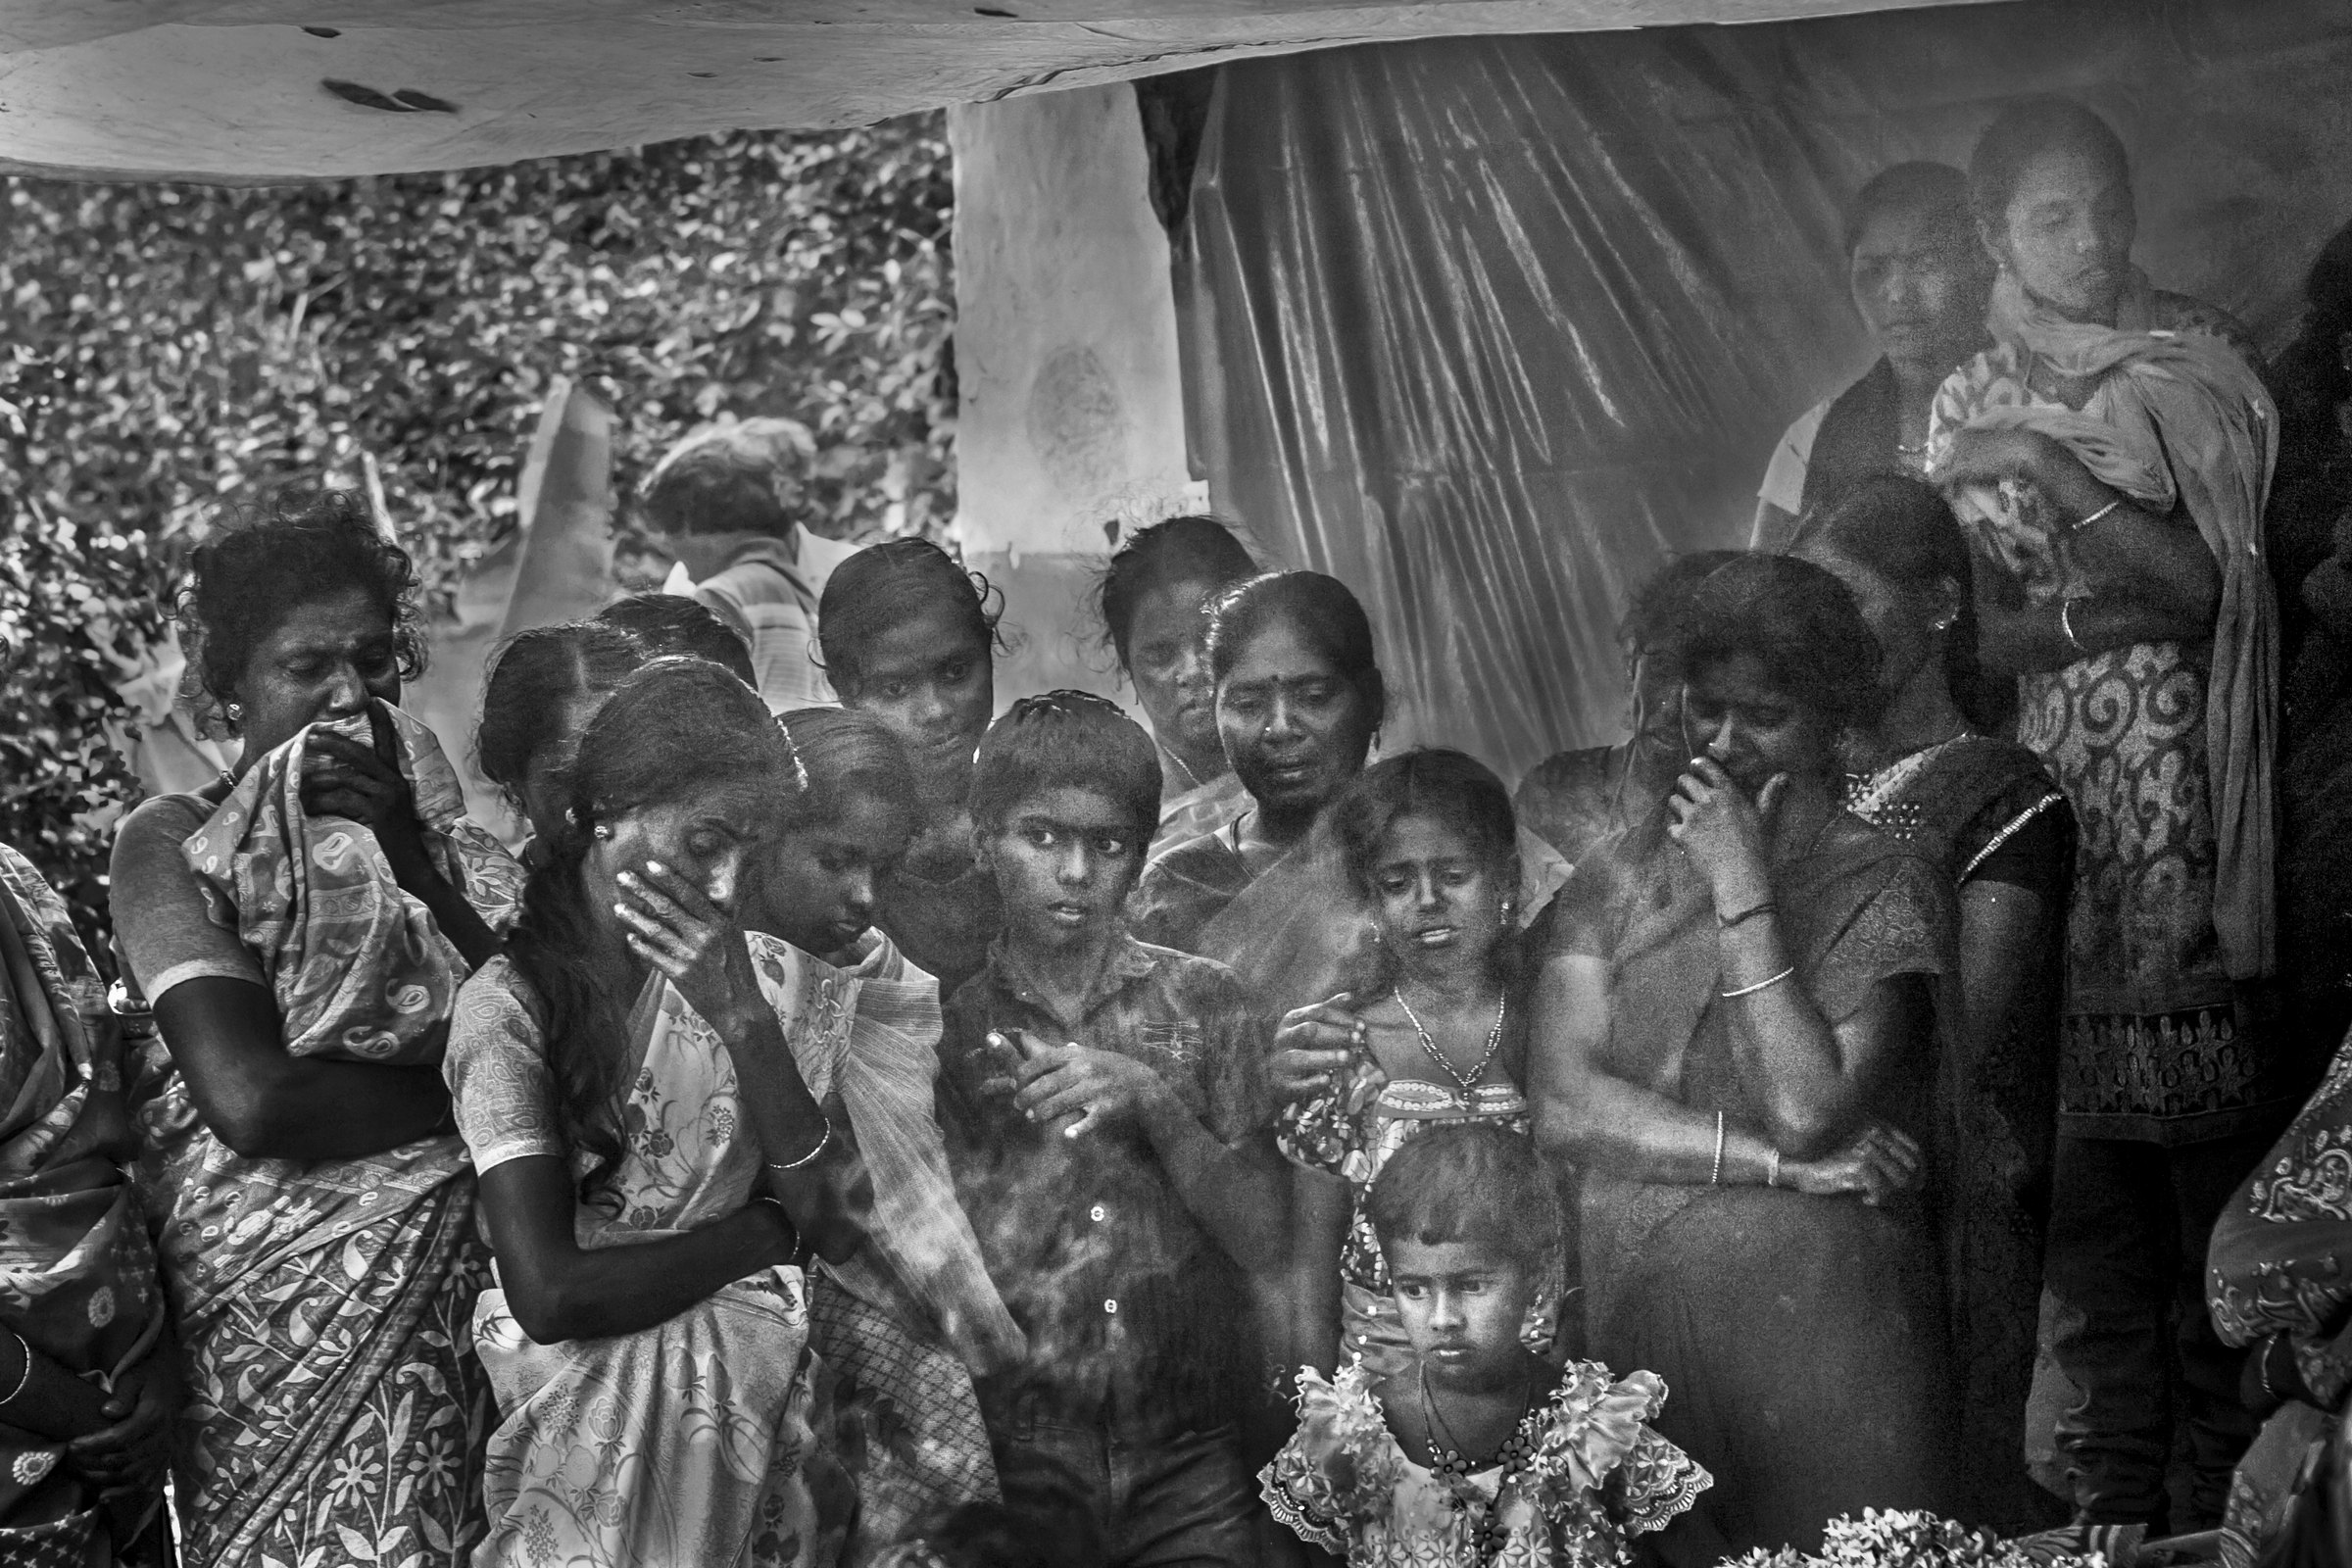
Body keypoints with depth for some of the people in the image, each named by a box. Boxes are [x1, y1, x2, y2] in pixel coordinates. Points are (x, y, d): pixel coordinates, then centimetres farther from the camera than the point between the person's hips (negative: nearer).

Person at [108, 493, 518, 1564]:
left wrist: (410, 858, -11)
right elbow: (250, 1100, -17)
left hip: (464, 1297, 4)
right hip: (285, 1313, -4)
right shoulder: (172, 845, -4)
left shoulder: (435, 822, 10)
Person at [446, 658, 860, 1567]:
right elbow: (549, 1294, -21)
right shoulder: (511, 1005, -11)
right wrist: (767, 1230, -10)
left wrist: (746, 1023, -18)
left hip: (767, 1411, 4)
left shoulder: (722, 971, 1)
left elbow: (840, 1228, -7)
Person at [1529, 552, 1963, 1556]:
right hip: (1635, 1318, 2)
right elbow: (1562, 1106, -5)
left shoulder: (1884, 890, -2)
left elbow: (1809, 1113, -15)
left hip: (1819, 1330, -2)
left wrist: (1745, 895, -14)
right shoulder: (1618, 880, 7)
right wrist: (1782, 1163, -11)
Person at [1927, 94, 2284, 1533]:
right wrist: (2101, 616, -13)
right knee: (2082, 1144, -1)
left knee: (2214, 1124, -7)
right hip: (2051, 794, 2)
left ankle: (2232, 1459, 2)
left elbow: (2214, 584, -4)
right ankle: (2117, 1479, 7)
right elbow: (1983, 629, 5)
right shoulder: (1974, 401, 12)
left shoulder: (2198, 358, 6)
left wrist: (2068, 482, -14)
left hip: (2192, 794, -1)